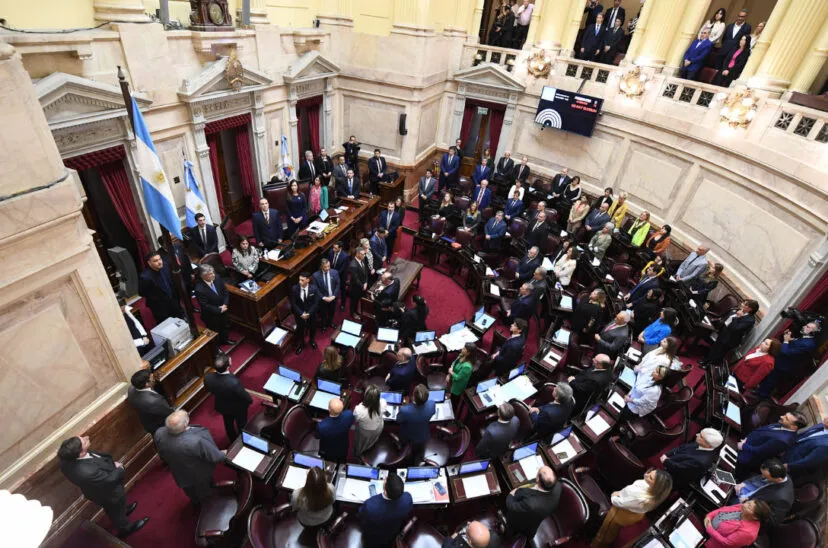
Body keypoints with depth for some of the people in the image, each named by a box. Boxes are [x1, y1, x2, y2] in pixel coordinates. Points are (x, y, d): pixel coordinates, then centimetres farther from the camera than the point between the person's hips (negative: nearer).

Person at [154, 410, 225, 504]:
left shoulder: (159, 434, -32)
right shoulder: (196, 441, -46)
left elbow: (162, 456, -9)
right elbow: (215, 457, -28)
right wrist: (224, 454, -6)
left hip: (179, 474, 4)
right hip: (200, 476, -4)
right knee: (205, 493, 31)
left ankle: (196, 502, 64)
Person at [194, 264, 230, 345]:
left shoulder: (217, 277, -18)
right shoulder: (199, 289, -33)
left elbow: (225, 291, -6)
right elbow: (205, 306, -25)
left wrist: (225, 305, -16)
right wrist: (219, 310, -20)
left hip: (223, 310, 6)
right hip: (211, 315, -6)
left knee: (224, 326, 29)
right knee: (215, 332, 19)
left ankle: (224, 340, 57)